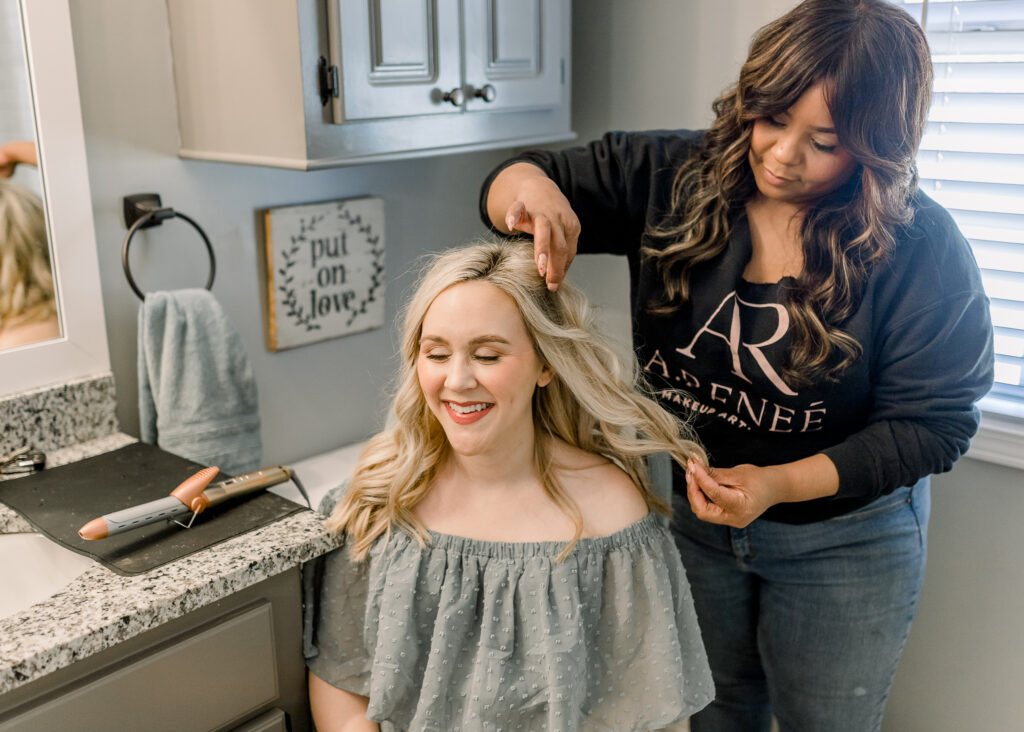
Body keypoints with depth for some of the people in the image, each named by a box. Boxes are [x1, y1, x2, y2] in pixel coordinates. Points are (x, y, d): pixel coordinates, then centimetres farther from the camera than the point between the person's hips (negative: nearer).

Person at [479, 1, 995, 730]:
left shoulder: (923, 249, -21)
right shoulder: (672, 177, -14)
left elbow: (931, 423, -17)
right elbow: (507, 187, -10)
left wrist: (778, 485, -28)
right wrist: (533, 189, -36)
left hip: (842, 533, -2)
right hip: (691, 507, 3)